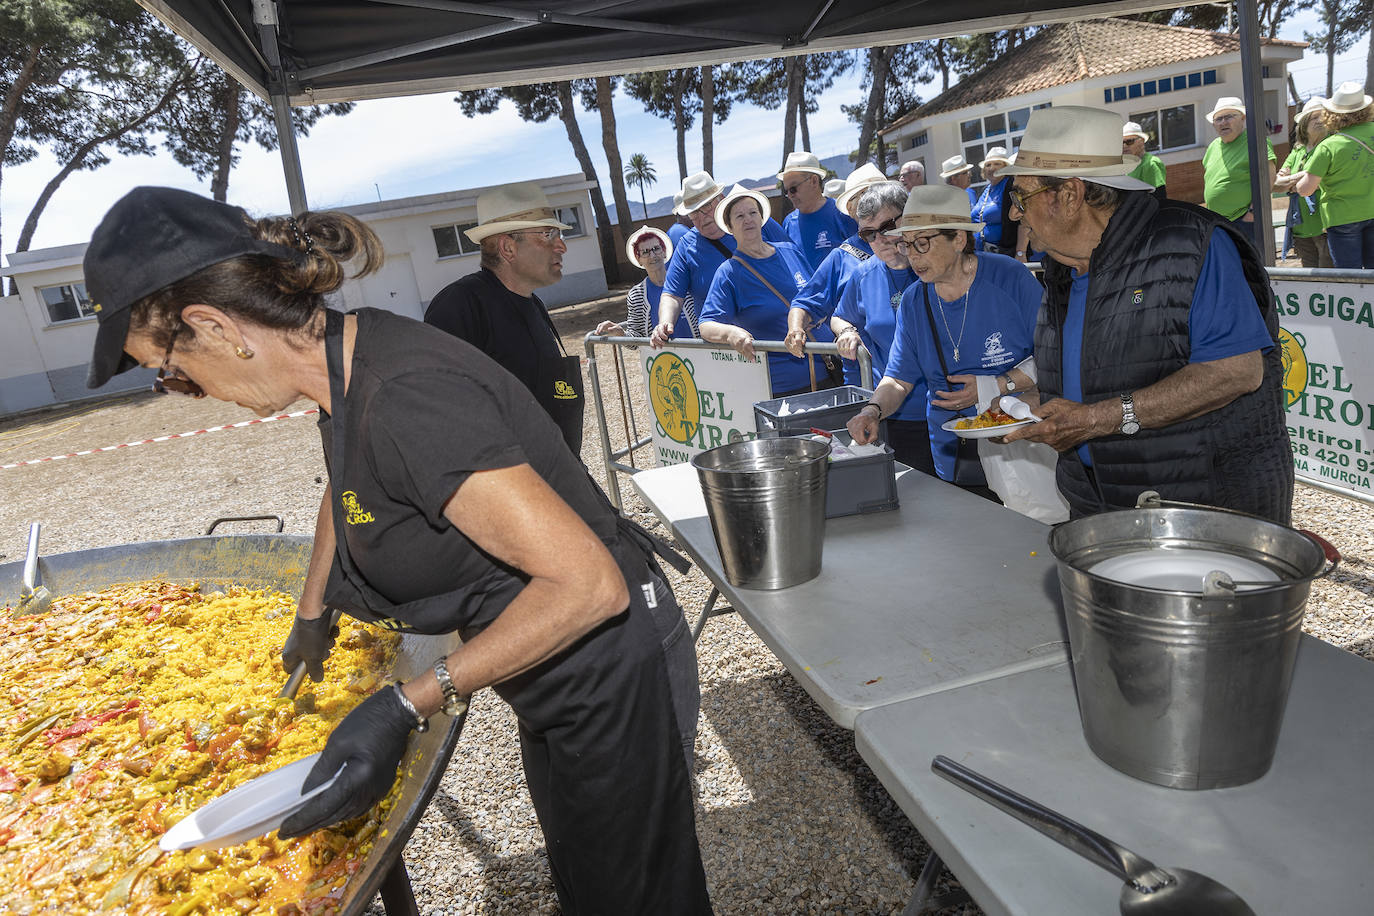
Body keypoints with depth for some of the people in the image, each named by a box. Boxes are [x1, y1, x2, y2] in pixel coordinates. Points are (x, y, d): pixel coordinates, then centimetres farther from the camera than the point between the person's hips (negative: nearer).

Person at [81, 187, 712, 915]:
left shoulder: (406, 399, -33)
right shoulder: (344, 352, -3)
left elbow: (588, 584, -33)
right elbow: (347, 483, 21)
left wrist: (405, 708, -29)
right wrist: (312, 614, 29)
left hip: (603, 675, -8)